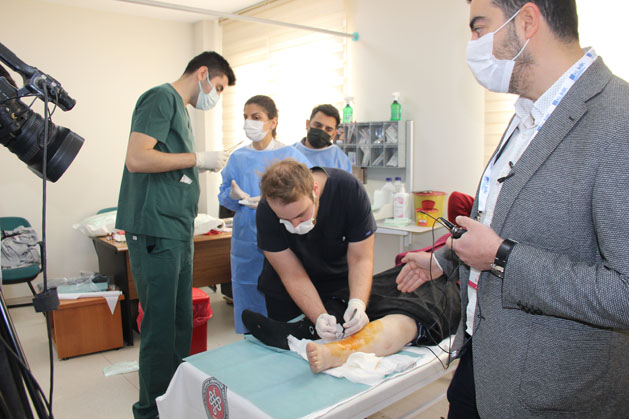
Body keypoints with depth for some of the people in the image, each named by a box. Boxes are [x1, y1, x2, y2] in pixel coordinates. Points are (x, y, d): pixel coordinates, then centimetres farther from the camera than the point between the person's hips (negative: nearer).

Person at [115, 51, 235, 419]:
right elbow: (137, 159, -18)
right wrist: (198, 159, -12)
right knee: (160, 326, -2)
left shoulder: (181, 108, 22)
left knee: (181, 323, 14)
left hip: (178, 231, 10)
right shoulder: (162, 97, -6)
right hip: (156, 231, -10)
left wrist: (206, 167, 10)